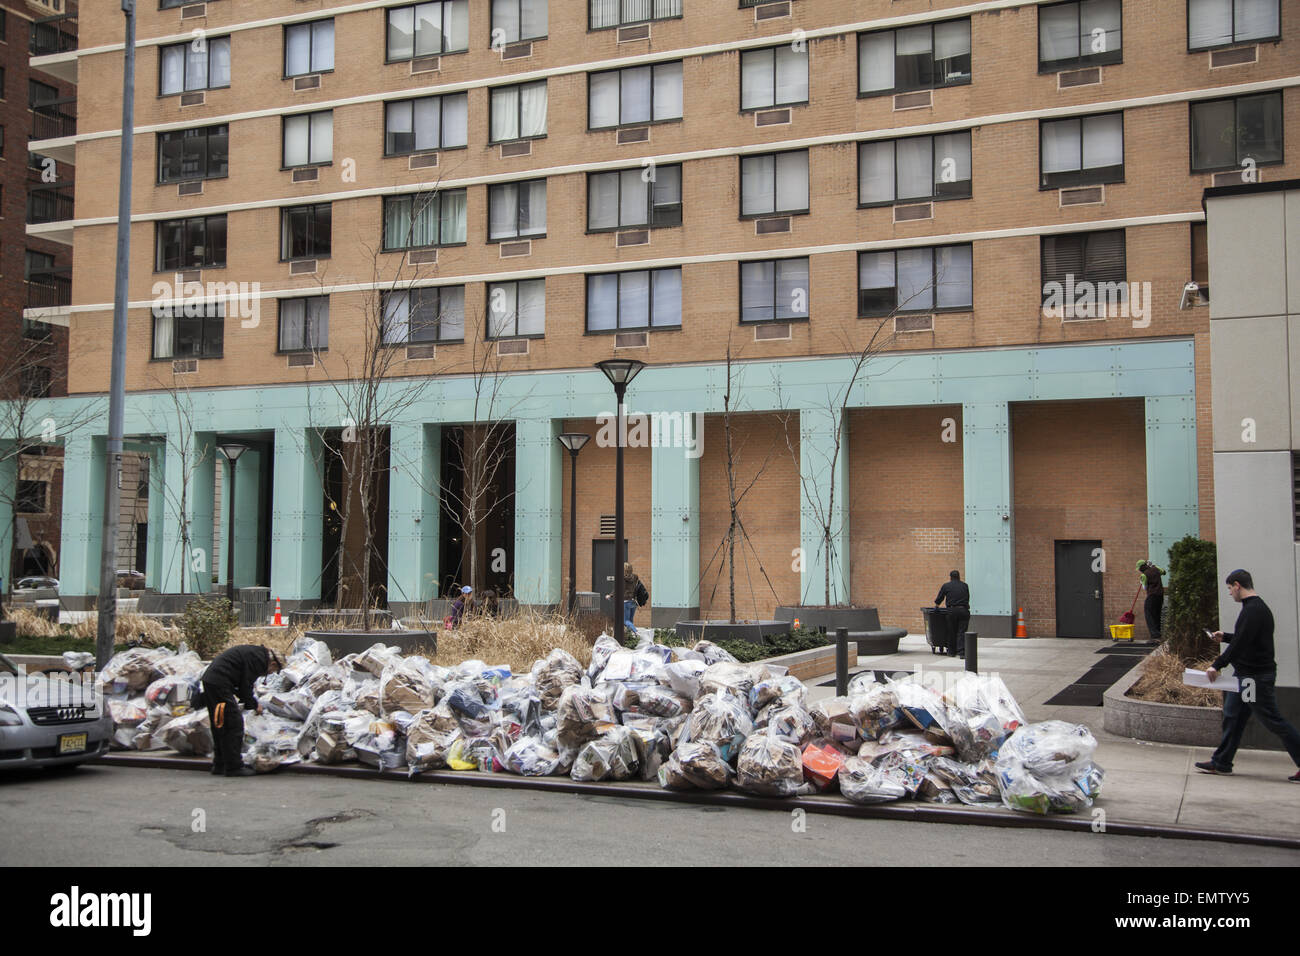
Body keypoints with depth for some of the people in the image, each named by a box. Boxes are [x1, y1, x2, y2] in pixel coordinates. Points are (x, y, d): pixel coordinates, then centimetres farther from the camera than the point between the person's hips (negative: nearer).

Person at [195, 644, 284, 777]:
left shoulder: (253, 652, 21)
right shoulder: (259, 659, -10)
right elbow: (246, 687, -11)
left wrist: (251, 702, 20)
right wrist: (254, 705, 4)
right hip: (219, 685, -11)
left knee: (219, 726, 18)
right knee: (234, 725, -5)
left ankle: (219, 765, 25)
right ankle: (234, 767, -2)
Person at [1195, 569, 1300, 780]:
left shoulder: (1255, 610, -19)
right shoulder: (1252, 608, 14)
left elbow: (1241, 644, -26)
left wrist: (1217, 665, -23)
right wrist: (1225, 637, 28)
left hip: (1257, 677, -11)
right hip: (1244, 675, 11)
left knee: (1273, 720, -5)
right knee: (1233, 716, 12)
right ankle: (1221, 763, 17)